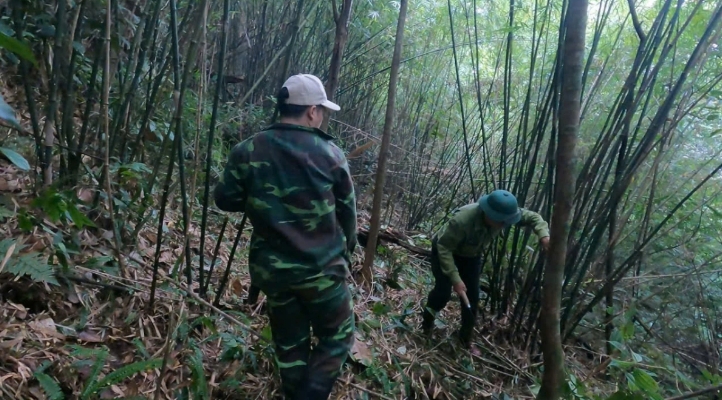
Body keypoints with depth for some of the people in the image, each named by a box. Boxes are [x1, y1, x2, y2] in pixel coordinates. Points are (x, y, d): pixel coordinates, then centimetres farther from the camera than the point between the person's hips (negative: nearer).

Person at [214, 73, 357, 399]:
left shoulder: (247, 151, -6)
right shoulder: (331, 154, -9)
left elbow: (225, 200, 2)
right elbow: (347, 211, 0)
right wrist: (346, 250, 17)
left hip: (272, 269, 3)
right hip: (322, 268, -3)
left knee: (289, 343, 20)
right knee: (337, 336, 17)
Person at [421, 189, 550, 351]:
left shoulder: (505, 213, -27)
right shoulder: (462, 220, -44)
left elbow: (532, 216, -11)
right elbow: (443, 247, -35)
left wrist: (543, 234, -32)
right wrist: (455, 279, -37)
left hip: (471, 255, 5)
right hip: (445, 250, -5)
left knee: (472, 296, 4)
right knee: (444, 292, -17)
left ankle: (466, 337, 24)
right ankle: (427, 320, 15)